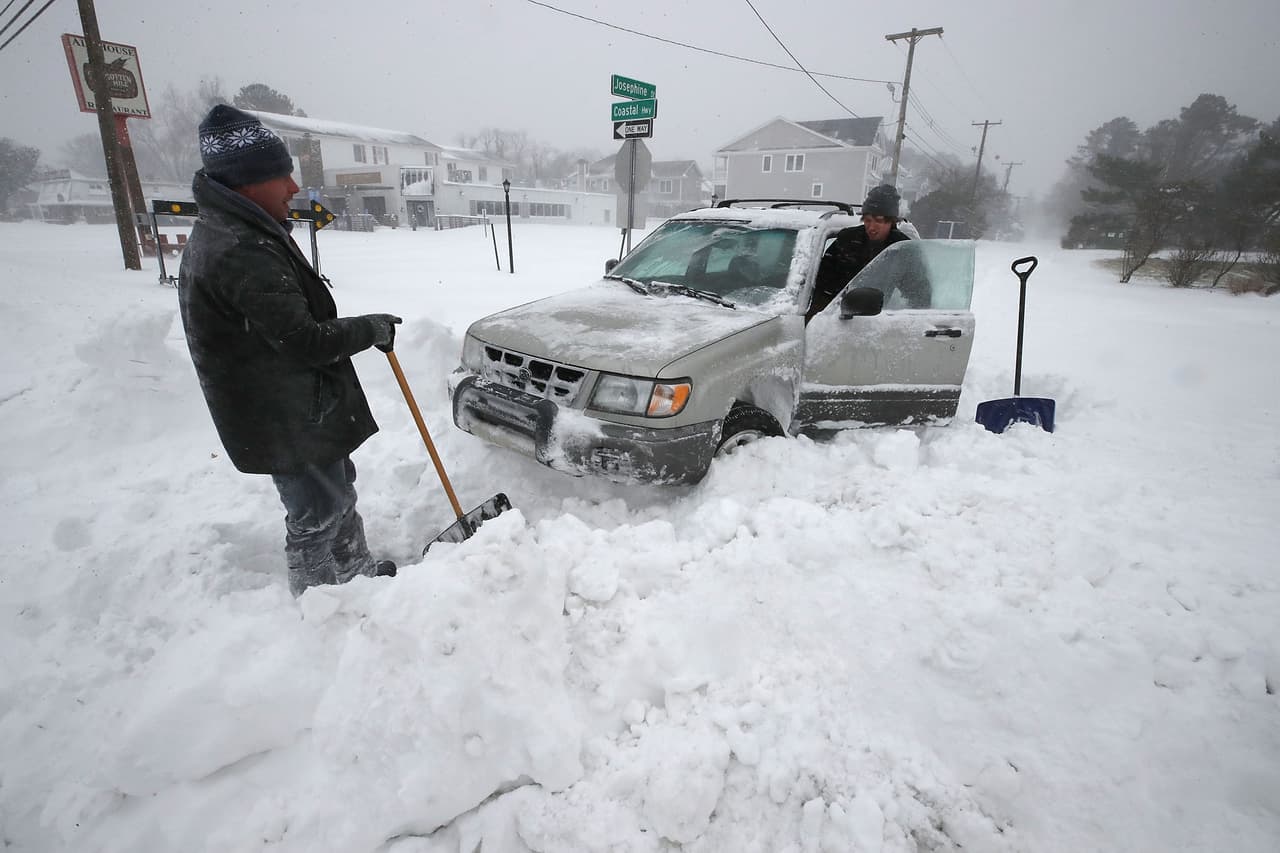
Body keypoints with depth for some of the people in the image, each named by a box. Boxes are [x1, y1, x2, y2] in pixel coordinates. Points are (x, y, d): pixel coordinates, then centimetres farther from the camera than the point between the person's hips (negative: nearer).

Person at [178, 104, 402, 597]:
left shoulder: (229, 231, 10)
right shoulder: (242, 252, -26)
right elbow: (303, 340, -27)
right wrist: (371, 329, -13)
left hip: (297, 404, 11)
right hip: (286, 420, -11)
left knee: (339, 492, 23)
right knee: (317, 518, 4)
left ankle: (358, 572, 41)